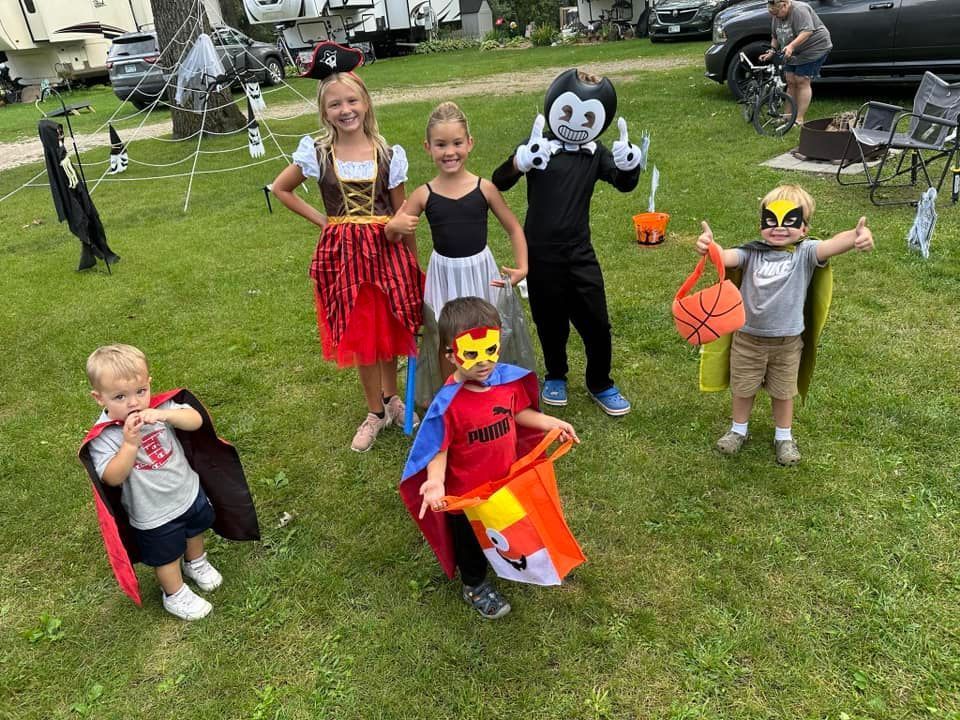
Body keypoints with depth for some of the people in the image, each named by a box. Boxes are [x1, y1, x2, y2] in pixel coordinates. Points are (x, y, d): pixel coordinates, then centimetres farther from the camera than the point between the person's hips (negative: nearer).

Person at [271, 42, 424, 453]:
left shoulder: (389, 154, -3)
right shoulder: (316, 154, -4)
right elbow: (280, 189, 11)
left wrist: (414, 264, 3)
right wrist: (321, 220, 3)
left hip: (387, 249, 0)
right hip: (343, 253, 0)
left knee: (390, 328, 11)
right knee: (359, 335, 6)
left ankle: (391, 397, 36)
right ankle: (376, 413, 24)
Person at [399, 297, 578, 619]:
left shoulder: (508, 377, -15)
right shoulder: (448, 404, -32)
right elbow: (439, 451, -24)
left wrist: (551, 423, -3)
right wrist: (435, 482, -40)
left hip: (508, 480, 5)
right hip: (467, 492, -5)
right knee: (471, 541, 22)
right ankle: (475, 586, 50)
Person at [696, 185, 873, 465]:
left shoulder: (805, 252, -11)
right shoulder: (752, 252, -8)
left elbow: (832, 244, -31)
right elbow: (725, 257, -26)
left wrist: (856, 237, -54)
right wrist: (709, 246, -50)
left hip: (787, 341, -1)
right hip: (747, 337, 1)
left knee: (783, 392, 18)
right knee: (742, 389, 18)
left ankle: (784, 436, 39)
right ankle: (739, 430, 41)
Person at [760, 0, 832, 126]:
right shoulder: (777, 17, 5)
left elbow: (807, 32, -31)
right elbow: (775, 36, 16)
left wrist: (791, 46, -41)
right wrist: (772, 51, 2)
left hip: (812, 49, -8)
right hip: (793, 53, 8)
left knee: (802, 82, -11)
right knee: (791, 82, 4)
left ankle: (799, 119, -10)